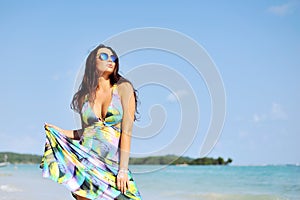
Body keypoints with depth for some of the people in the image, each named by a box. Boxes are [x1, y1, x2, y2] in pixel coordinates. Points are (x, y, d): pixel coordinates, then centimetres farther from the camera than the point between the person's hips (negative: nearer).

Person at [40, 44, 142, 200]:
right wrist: (56, 131, 7)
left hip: (112, 165, -2)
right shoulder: (85, 96, 11)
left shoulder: (123, 88, 0)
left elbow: (127, 131, -6)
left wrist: (123, 169, -11)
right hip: (85, 162, 2)